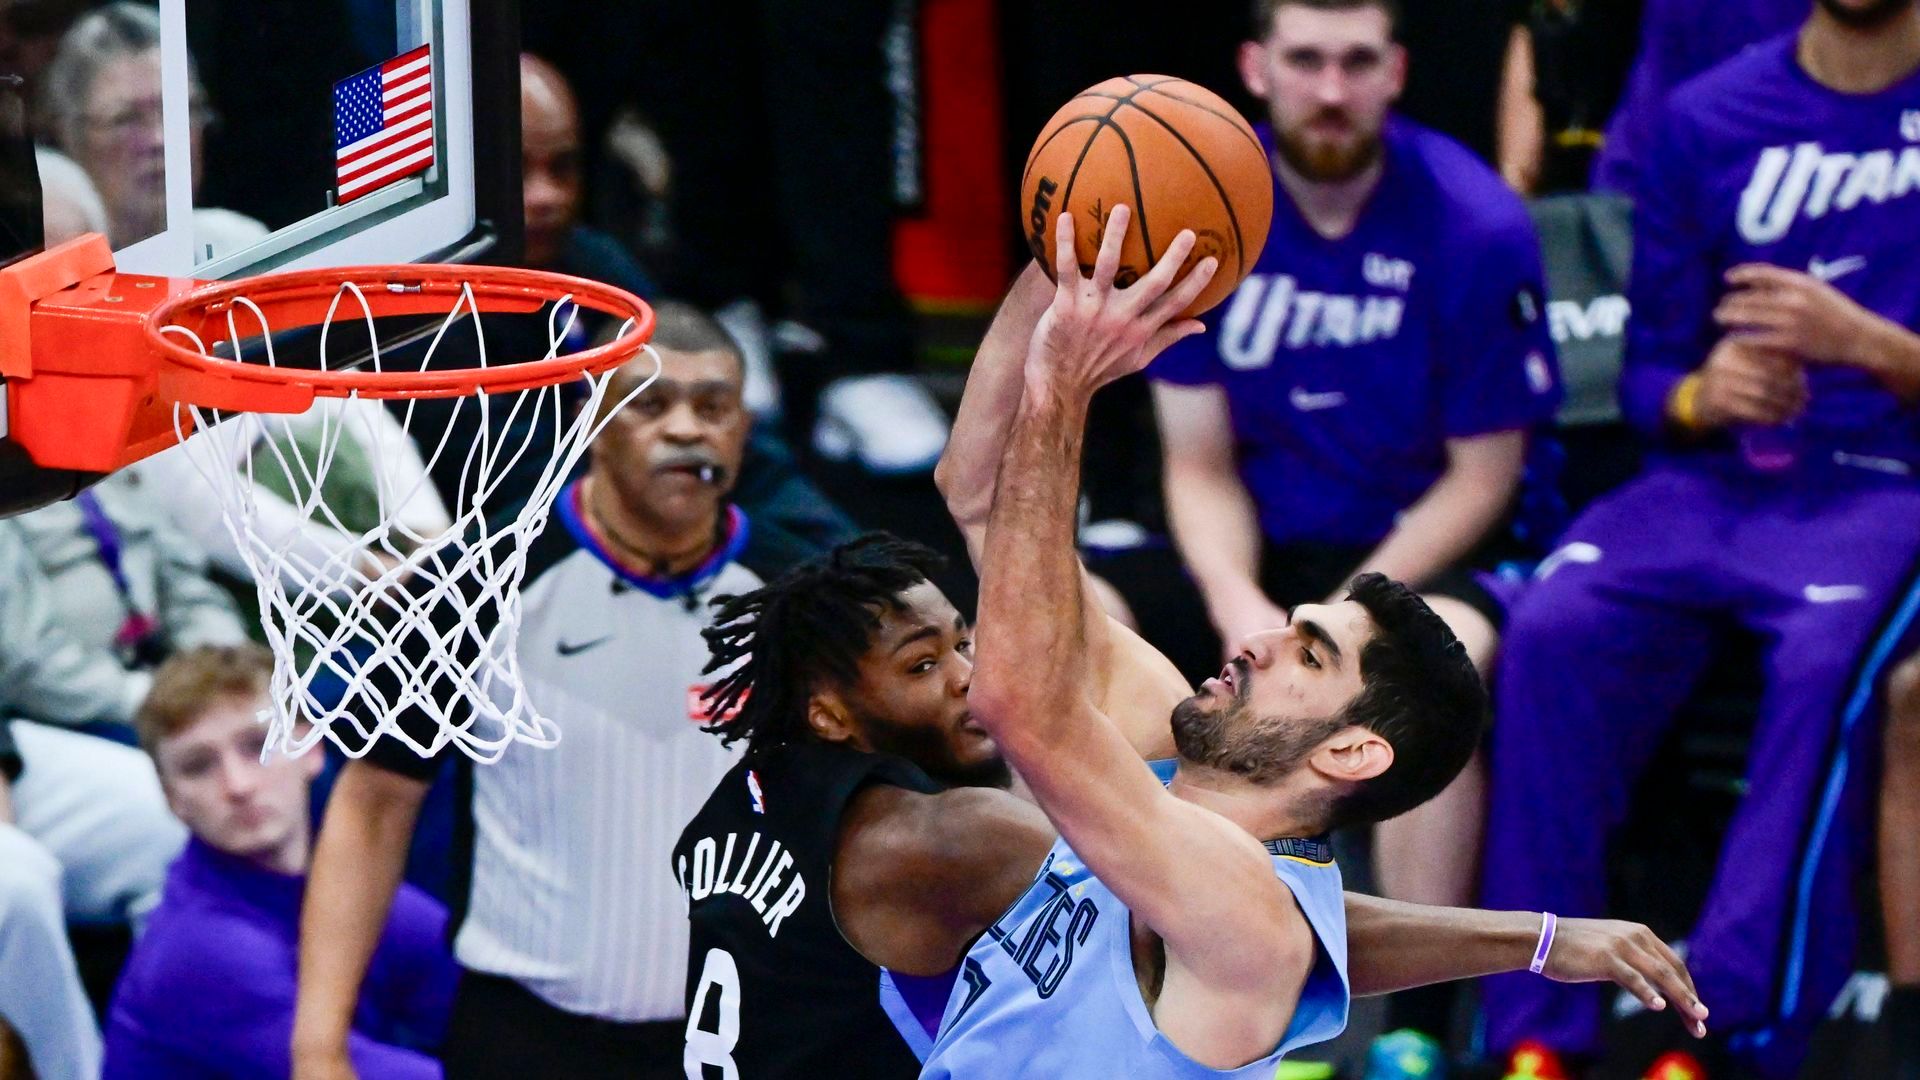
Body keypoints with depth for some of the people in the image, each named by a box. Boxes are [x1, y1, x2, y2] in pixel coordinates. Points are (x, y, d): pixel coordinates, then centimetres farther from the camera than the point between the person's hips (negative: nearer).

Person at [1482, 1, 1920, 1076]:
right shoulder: (1709, 118, 10)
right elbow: (1650, 368, 12)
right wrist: (1701, 394, -10)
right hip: (1720, 477, 3)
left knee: (1825, 660, -36)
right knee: (1555, 629, -27)